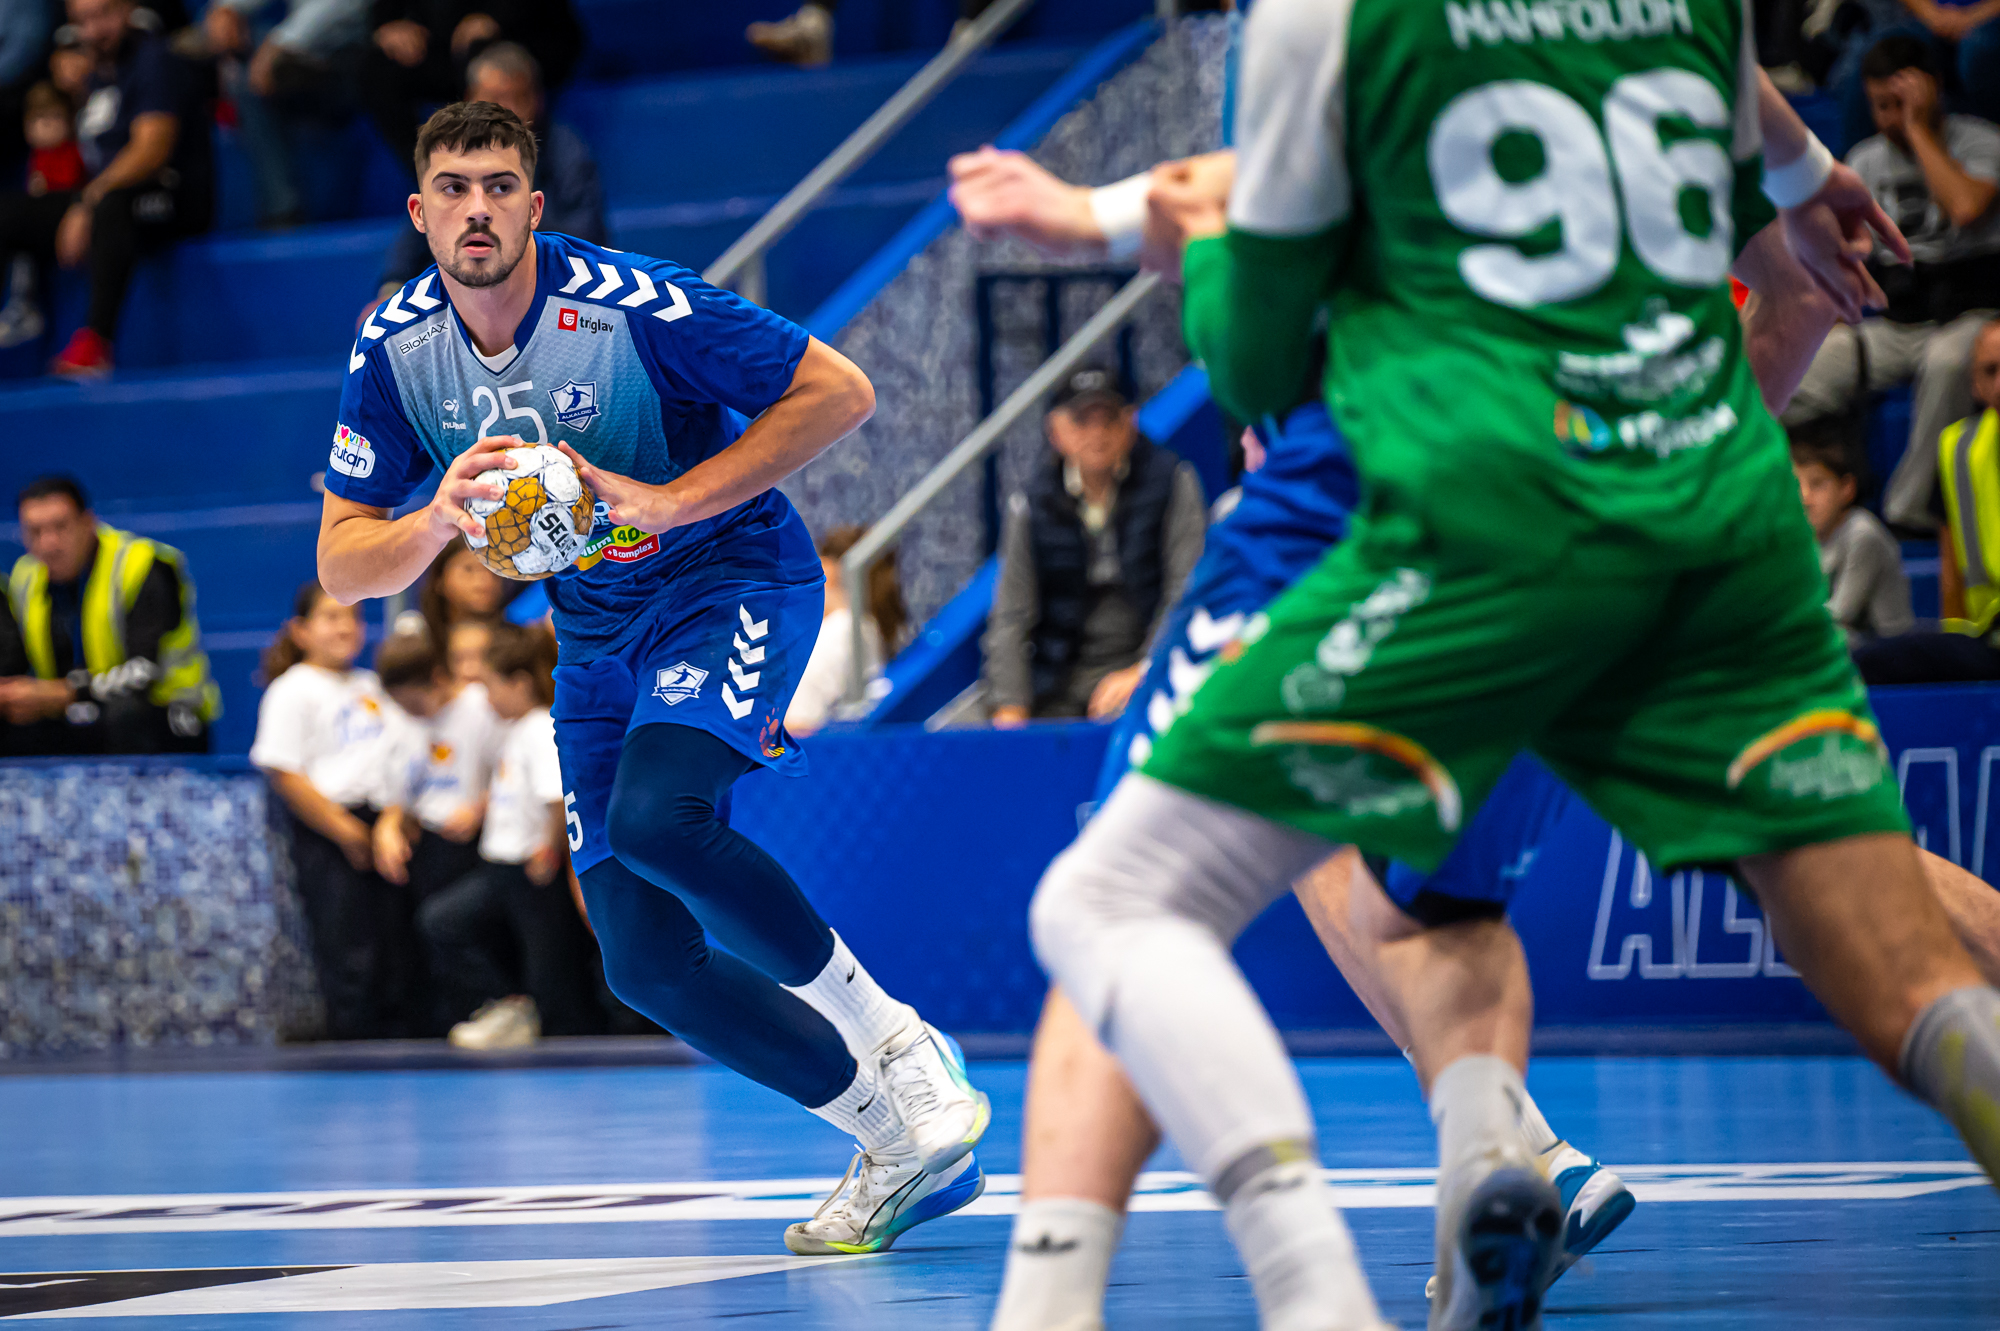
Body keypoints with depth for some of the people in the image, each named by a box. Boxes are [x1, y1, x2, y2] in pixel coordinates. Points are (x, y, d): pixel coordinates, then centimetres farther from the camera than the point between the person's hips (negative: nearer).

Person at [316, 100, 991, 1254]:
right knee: (648, 965, -3)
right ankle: (905, 1138, 10)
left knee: (656, 819, -34)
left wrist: (669, 500, -27)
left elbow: (841, 391, -20)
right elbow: (343, 565, -5)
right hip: (600, 638, 6)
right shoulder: (396, 353, -8)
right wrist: (440, 519, -28)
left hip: (735, 583, -6)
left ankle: (890, 1036, -15)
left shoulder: (627, 305, -22)